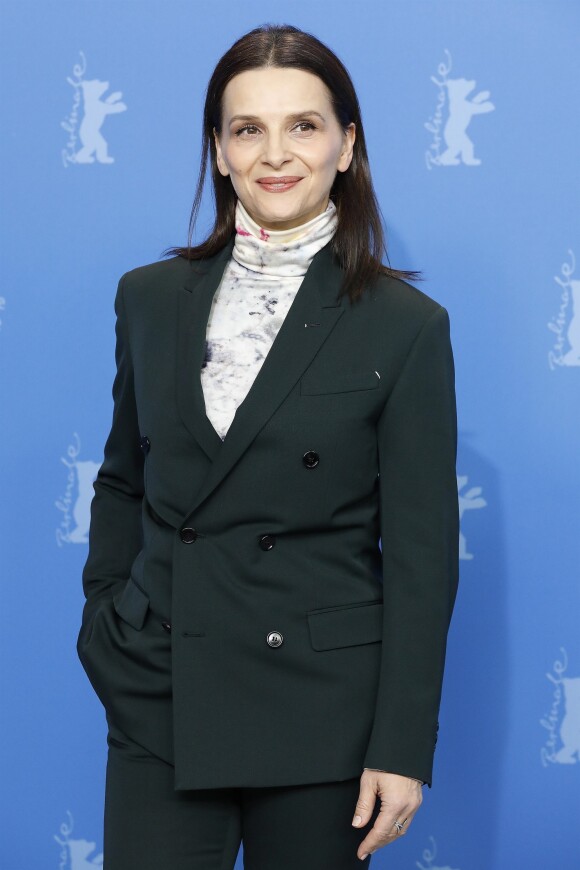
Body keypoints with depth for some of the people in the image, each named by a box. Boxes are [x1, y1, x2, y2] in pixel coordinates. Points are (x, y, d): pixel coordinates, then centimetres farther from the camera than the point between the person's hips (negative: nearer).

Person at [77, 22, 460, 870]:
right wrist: (104, 627, 9)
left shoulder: (406, 325, -5)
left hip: (322, 706, -2)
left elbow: (422, 554, -6)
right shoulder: (150, 297, 6)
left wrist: (403, 747, -8)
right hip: (160, 701, 3)